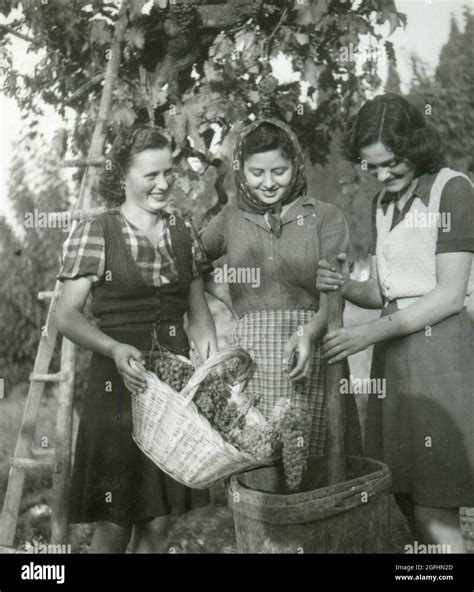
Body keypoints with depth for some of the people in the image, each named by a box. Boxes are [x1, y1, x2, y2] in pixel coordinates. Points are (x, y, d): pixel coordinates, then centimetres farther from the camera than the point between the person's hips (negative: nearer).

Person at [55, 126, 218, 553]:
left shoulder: (184, 232, 9)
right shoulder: (94, 234, -5)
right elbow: (67, 316, -8)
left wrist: (207, 343, -6)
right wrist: (114, 348, -24)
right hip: (120, 386, -4)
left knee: (158, 524, 10)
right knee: (114, 525, 2)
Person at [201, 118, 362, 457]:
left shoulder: (325, 217, 7)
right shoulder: (230, 221, 15)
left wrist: (308, 334, -22)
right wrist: (234, 302, 14)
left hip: (310, 355, -2)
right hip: (249, 357, 2)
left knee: (313, 454, -5)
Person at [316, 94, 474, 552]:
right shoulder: (384, 202, 15)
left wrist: (371, 333, -18)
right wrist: (346, 286, -7)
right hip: (393, 355, 7)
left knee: (434, 516, -6)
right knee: (405, 501, 6)